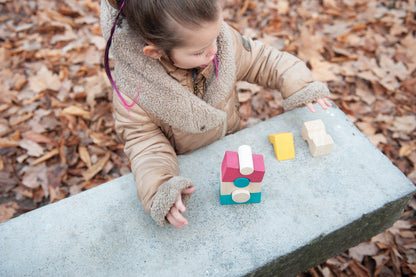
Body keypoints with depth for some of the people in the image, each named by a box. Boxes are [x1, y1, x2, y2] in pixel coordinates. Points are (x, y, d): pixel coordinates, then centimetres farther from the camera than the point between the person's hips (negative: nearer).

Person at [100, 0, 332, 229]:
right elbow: (143, 139, -27)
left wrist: (299, 85, -17)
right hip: (183, 163, -3)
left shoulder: (223, 40, -26)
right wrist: (158, 187, -42)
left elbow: (257, 60, -8)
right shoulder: (132, 86, -34)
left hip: (228, 142, 4)